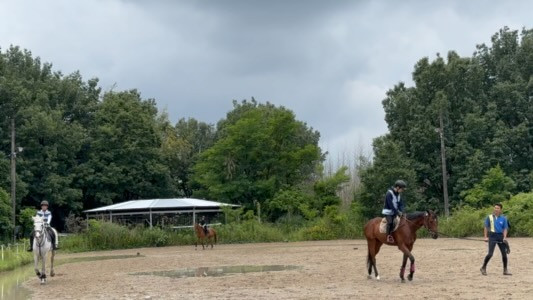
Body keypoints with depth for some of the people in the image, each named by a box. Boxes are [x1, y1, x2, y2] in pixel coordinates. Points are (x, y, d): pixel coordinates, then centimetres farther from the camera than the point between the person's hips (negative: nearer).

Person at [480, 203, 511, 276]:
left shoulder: (503, 218, 5)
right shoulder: (489, 217, 1)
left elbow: (505, 228, 5)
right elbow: (486, 227, 3)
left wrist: (504, 237, -9)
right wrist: (485, 237, -6)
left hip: (500, 236, 3)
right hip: (492, 236, -3)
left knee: (504, 253, 3)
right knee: (490, 254, -10)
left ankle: (505, 270, 15)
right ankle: (483, 268, 6)